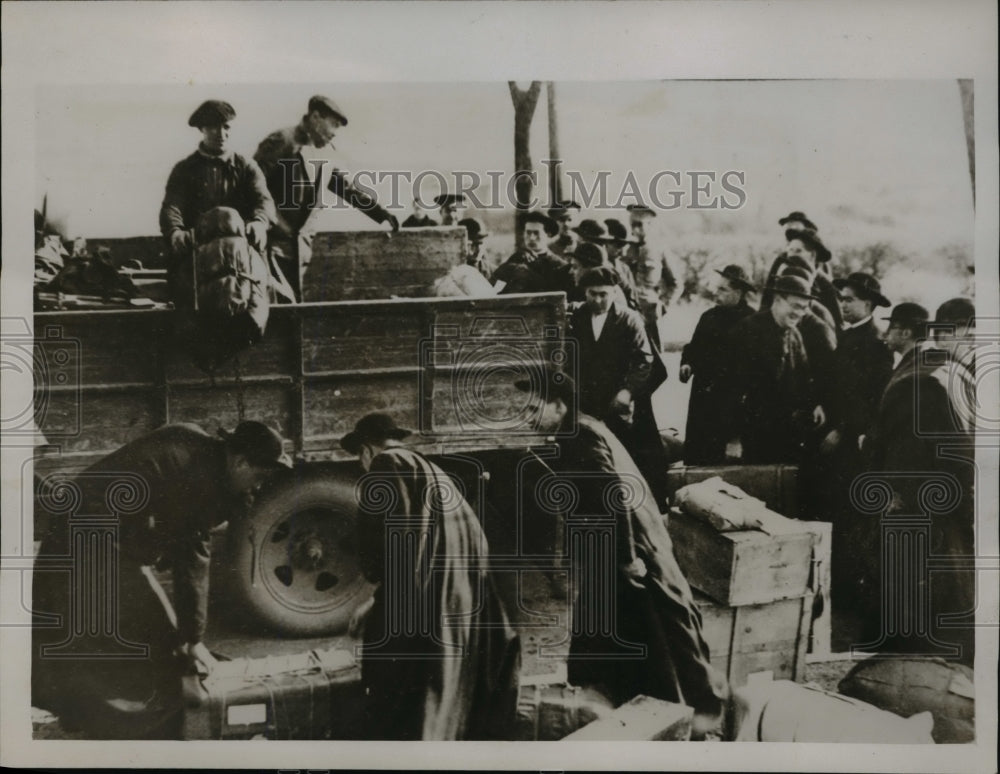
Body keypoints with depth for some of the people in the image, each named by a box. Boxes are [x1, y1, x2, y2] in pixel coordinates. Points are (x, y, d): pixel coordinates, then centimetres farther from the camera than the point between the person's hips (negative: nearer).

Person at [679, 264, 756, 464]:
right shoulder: (710, 316, 12)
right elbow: (694, 345, 21)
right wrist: (687, 363, 3)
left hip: (730, 397, -5)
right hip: (702, 393, 5)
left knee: (716, 451, -1)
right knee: (693, 446, 4)